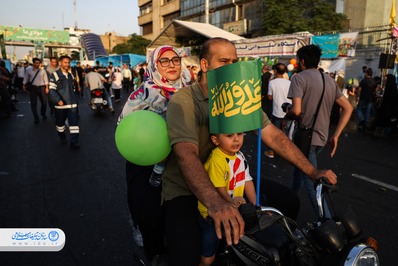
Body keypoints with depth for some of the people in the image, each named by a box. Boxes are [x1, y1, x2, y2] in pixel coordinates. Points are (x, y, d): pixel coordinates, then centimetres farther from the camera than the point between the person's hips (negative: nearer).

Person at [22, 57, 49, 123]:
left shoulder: (43, 71, 3)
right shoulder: (29, 70, 2)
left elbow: (45, 80, 4)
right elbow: (26, 79, 11)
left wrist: (47, 88, -2)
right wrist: (24, 85, 5)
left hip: (41, 87, 1)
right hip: (33, 87, 0)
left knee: (44, 102, 7)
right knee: (33, 103, -2)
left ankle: (43, 114, 34)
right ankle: (36, 118, 6)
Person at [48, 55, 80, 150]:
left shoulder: (70, 75, 13)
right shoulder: (55, 75, -7)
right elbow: (52, 90, -12)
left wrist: (75, 99, 19)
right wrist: (58, 100, -23)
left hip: (72, 104, 4)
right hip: (61, 104, -4)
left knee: (74, 122, -5)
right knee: (60, 122, 12)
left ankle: (74, 142, -4)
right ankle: (62, 137, 34)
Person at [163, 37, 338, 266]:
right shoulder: (183, 100, -19)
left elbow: (272, 135, -2)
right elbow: (186, 153, -33)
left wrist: (312, 171, -9)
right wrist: (214, 202, -49)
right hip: (185, 189, -5)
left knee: (288, 202, 1)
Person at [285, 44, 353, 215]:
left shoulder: (299, 78, -11)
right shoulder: (329, 80, 11)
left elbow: (296, 111, -23)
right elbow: (348, 108, 8)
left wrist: (286, 116, 0)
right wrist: (335, 136, 6)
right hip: (321, 138, 8)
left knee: (311, 182, 0)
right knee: (299, 168, 26)